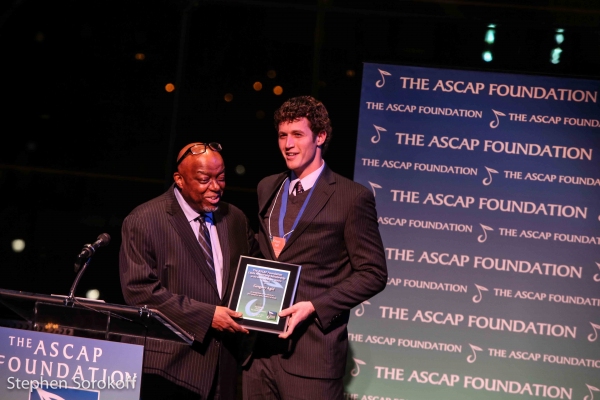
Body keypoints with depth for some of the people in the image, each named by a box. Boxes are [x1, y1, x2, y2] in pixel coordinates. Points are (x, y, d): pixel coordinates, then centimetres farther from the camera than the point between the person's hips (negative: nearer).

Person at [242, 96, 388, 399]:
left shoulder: (352, 197, -4)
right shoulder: (267, 188, 15)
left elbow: (373, 274, -6)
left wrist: (314, 306, -16)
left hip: (312, 349, -5)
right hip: (260, 345, 5)